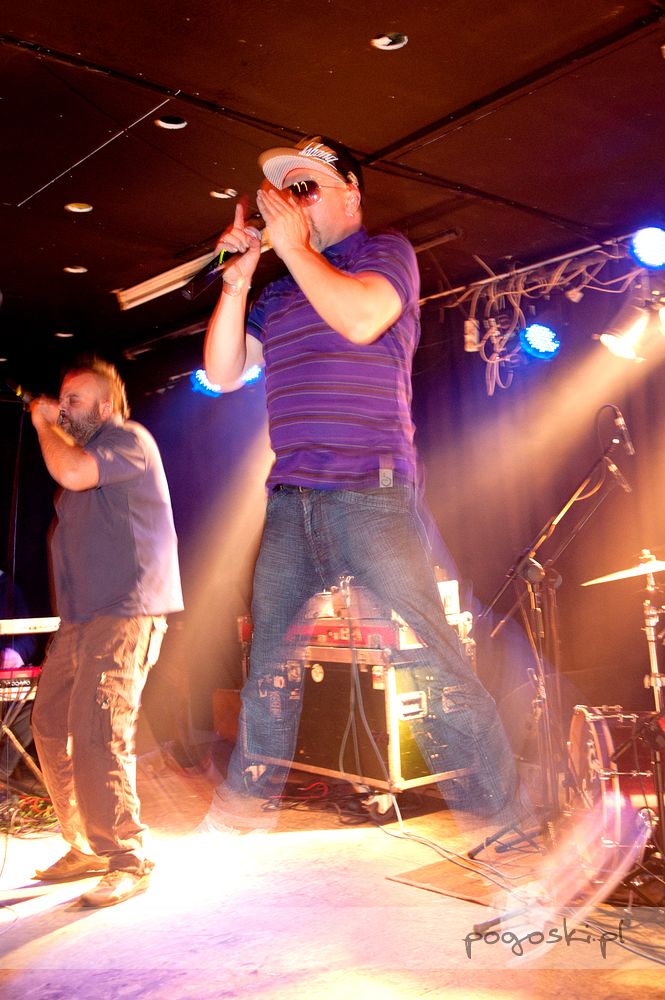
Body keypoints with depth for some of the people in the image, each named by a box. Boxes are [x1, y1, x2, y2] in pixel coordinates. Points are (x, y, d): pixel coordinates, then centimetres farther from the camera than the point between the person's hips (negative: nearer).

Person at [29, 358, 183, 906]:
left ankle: (128, 860, -7)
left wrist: (44, 425, -7)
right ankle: (86, 848, 21)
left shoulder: (129, 439, -4)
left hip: (125, 613, -10)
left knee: (95, 733, -18)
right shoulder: (82, 449, 25)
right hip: (80, 616, 10)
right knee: (51, 728, 9)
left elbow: (73, 473, -21)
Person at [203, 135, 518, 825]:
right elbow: (223, 373, 17)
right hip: (289, 500, 6)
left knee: (428, 657, -9)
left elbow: (362, 318, -14)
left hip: (368, 490, -6)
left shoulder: (386, 251, 7)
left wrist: (293, 243, -4)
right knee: (267, 665, 9)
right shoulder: (277, 293, 23)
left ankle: (504, 813, 0)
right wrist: (237, 279, 8)